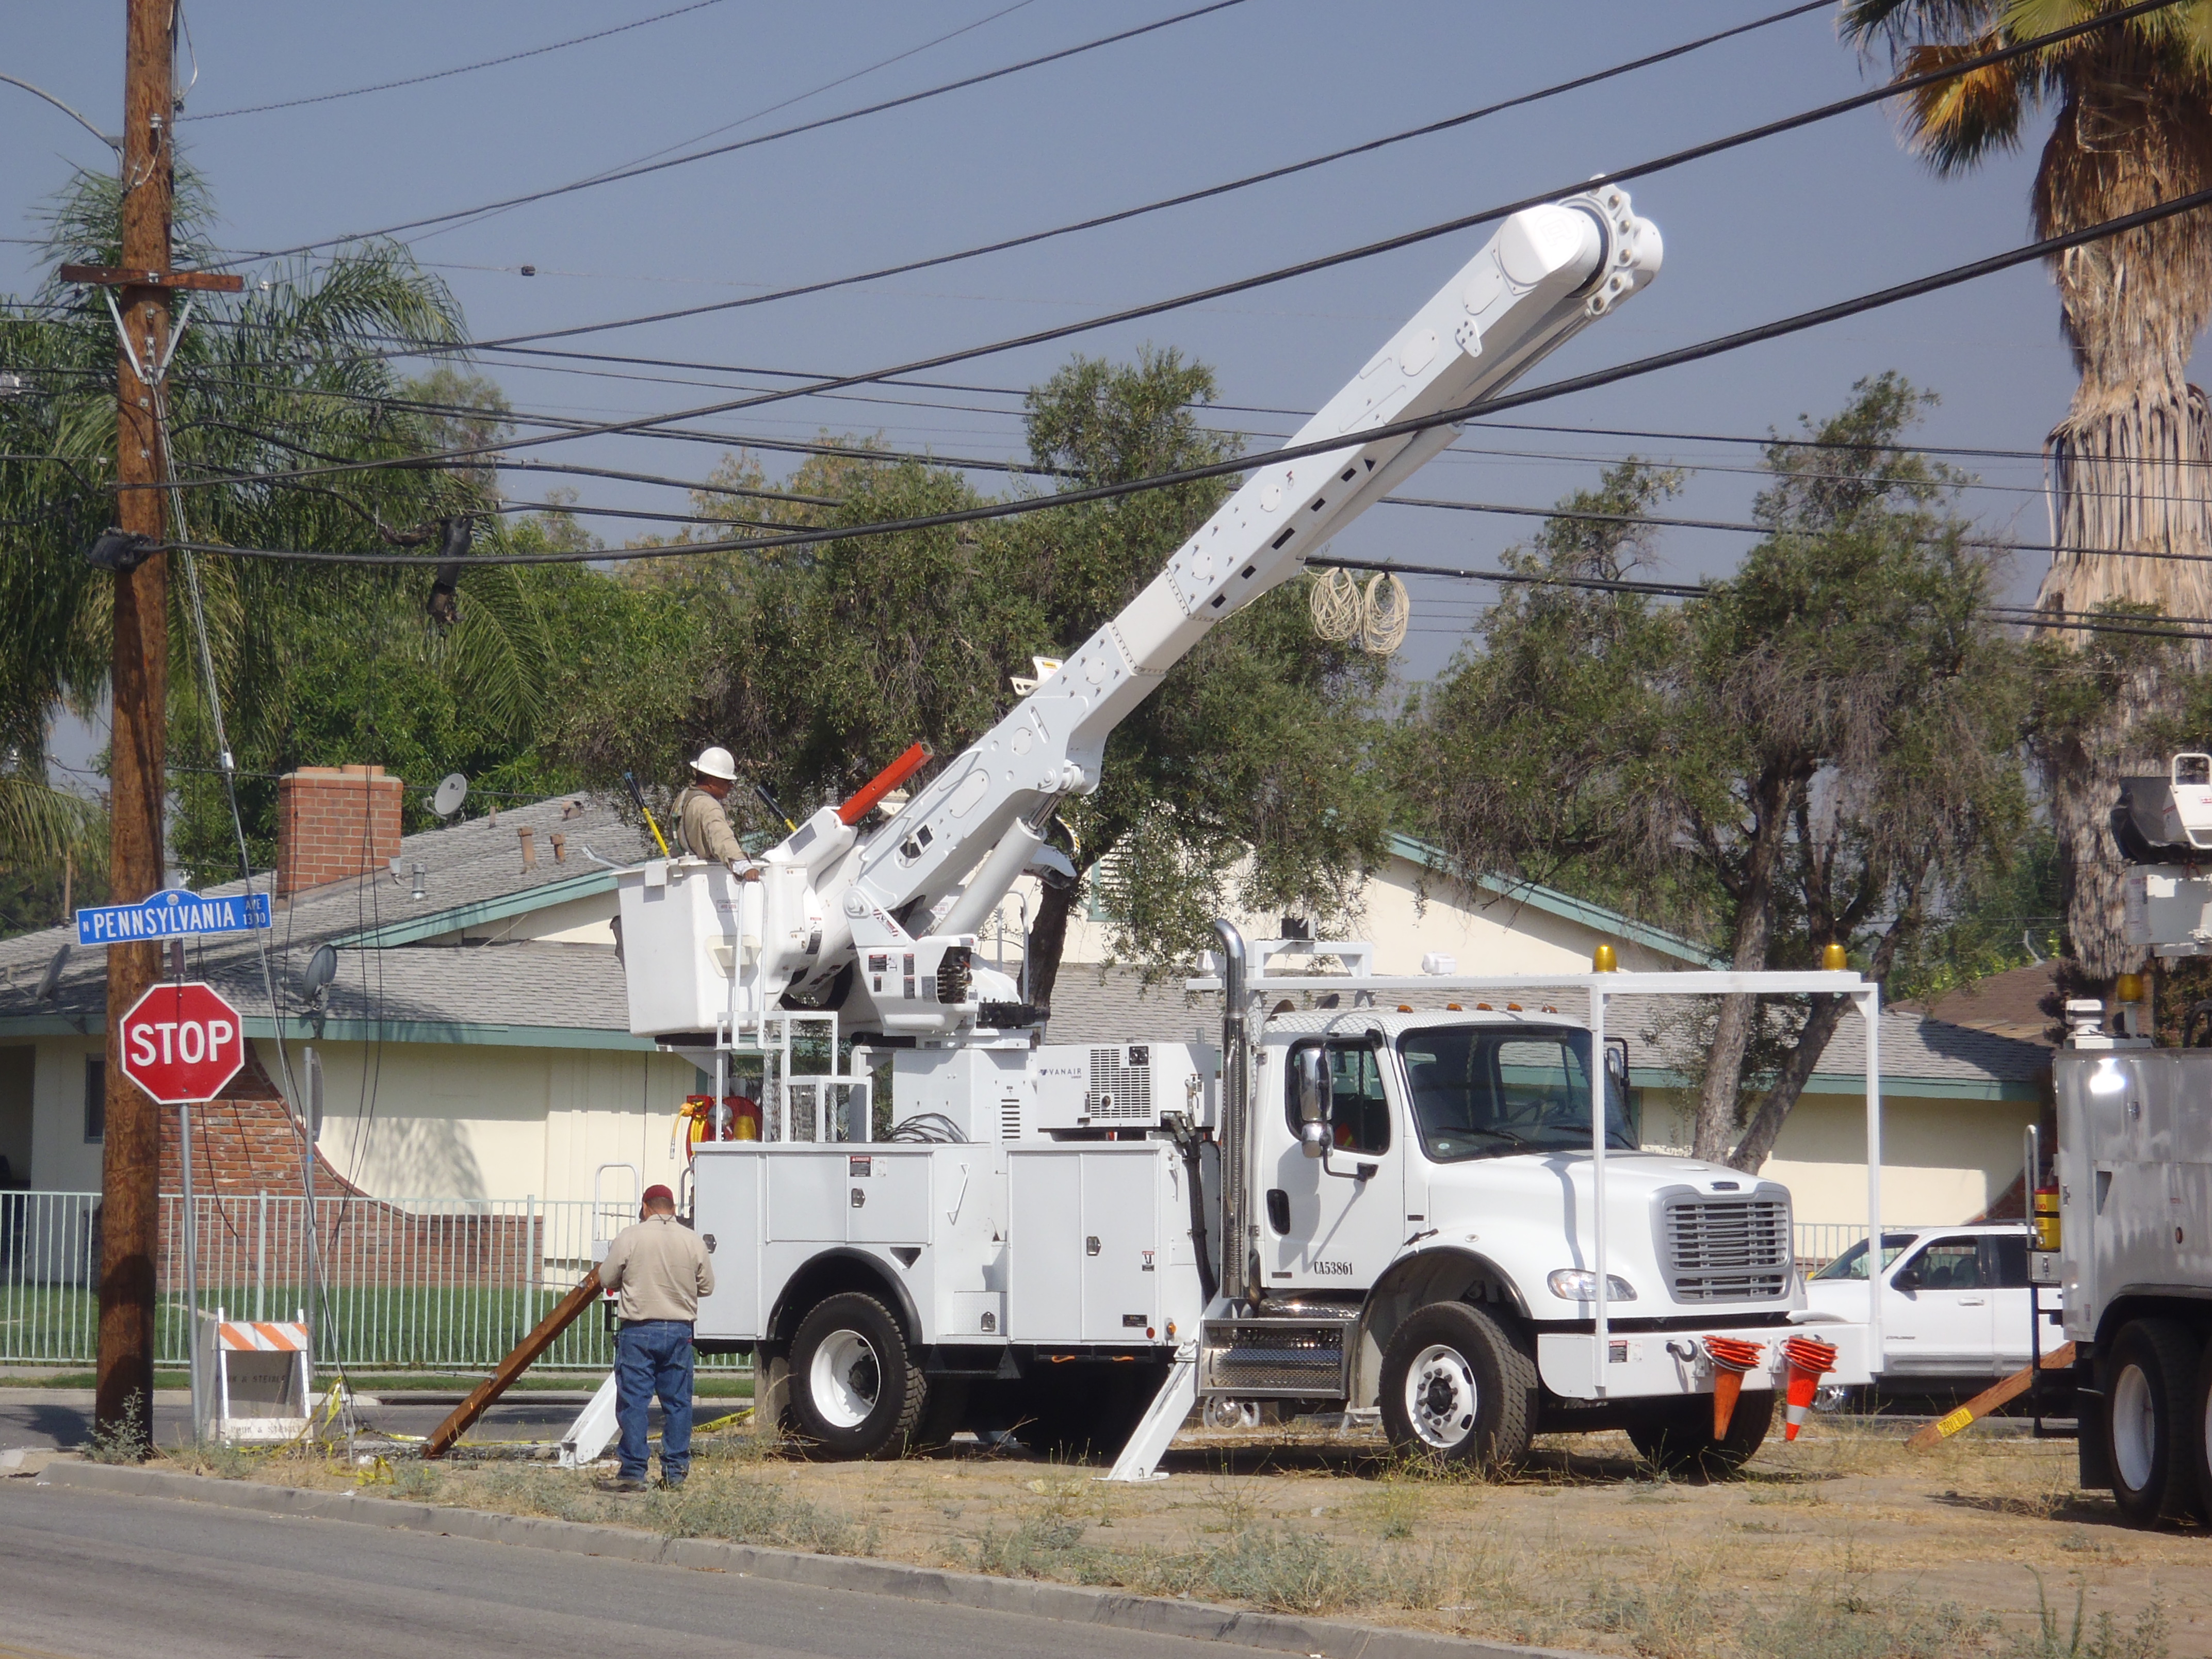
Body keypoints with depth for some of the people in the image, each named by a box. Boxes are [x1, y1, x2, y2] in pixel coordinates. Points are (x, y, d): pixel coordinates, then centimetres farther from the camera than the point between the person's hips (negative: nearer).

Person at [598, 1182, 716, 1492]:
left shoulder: (630, 1237, -5)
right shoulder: (692, 1240, 2)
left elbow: (606, 1280, 2)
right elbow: (707, 1286, 10)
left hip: (639, 1332, -3)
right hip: (679, 1332, 3)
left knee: (633, 1401, 1)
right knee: (678, 1402, 10)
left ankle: (633, 1473, -1)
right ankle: (675, 1473, 11)